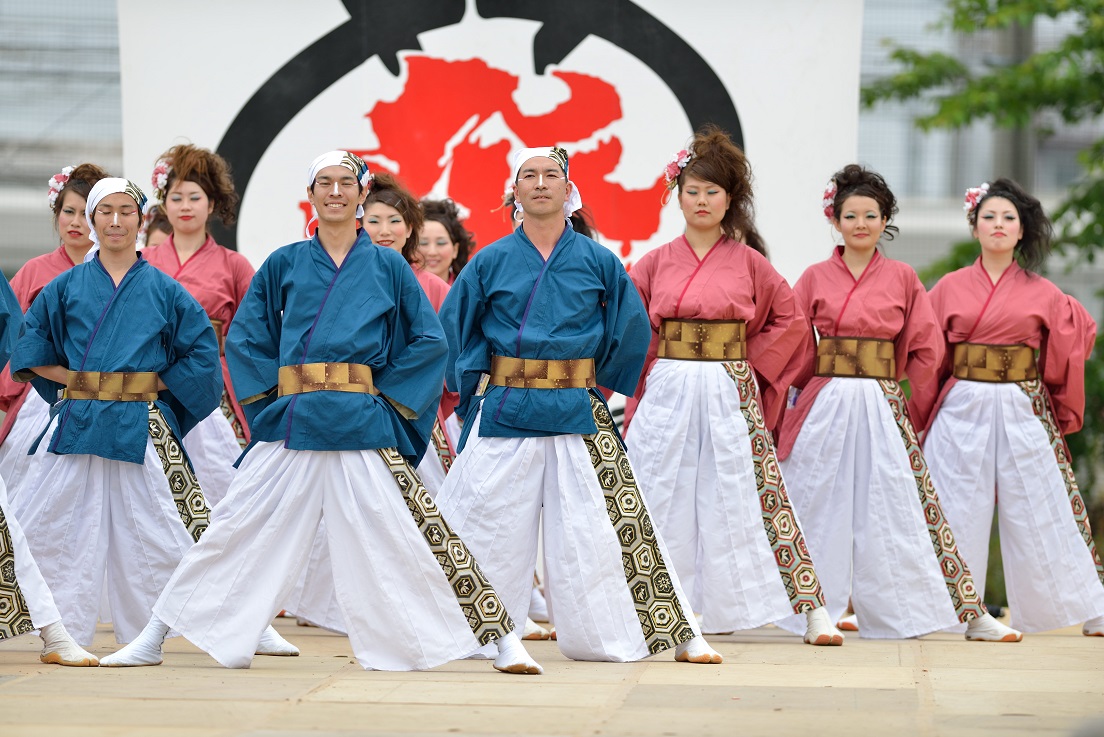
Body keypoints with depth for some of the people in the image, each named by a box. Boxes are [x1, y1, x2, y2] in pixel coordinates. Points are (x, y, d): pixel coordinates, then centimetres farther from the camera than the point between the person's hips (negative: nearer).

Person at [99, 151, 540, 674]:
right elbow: (243, 336, 14)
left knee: (405, 538, -6)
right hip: (291, 425, 2)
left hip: (363, 428, -2)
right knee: (238, 531, 3)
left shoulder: (388, 267, 7)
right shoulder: (285, 265, 10)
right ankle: (152, 640, 11)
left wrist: (385, 392, -1)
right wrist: (273, 391, 2)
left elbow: (429, 341, 7)